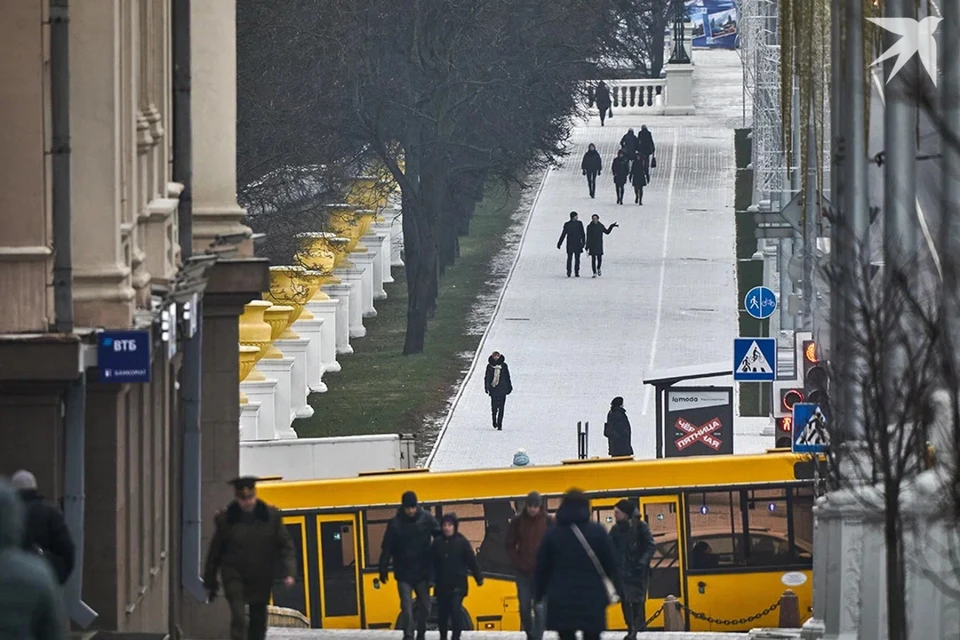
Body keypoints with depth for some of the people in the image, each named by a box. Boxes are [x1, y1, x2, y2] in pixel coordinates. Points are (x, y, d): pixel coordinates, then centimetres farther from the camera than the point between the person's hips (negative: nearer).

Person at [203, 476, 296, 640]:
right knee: (238, 619, -17)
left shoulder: (271, 516, -3)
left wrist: (288, 572, -13)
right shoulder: (226, 519, -6)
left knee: (258, 621, 12)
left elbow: (285, 546, 0)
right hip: (234, 576, -3)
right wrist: (210, 582, 6)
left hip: (261, 580, 3)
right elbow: (215, 552, 2)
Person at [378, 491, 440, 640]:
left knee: (424, 605, 8)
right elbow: (386, 548, -3)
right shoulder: (395, 523, -8)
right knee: (406, 606, -8)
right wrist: (383, 569, -5)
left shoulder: (426, 518, -6)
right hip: (403, 573, -2)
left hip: (423, 571, 2)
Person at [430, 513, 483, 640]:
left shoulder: (462, 542, -4)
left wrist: (479, 577, -3)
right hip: (442, 585, 3)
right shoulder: (437, 543, 3)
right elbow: (432, 563, 7)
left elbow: (472, 561, -3)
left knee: (455, 610, -13)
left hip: (457, 585, -3)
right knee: (442, 613, 10)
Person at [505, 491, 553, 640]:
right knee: (524, 607, 6)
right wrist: (517, 562, -4)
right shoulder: (517, 521, 0)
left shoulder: (548, 521, -4)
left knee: (539, 606, -9)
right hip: (523, 571, 2)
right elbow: (510, 545, 7)